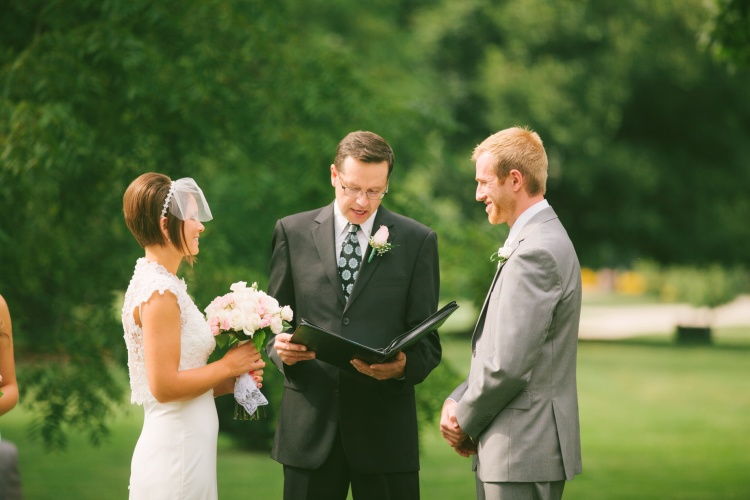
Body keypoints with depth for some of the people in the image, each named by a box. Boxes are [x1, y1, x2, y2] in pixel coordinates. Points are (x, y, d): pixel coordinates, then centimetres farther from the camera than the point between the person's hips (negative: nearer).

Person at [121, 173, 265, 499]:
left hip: (181, 445, 9)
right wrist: (228, 366, -10)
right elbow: (164, 386, -21)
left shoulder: (155, 283, 13)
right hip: (176, 453, -9)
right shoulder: (159, 293, -16)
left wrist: (229, 382, 5)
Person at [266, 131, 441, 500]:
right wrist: (281, 347, -10)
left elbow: (428, 341, 4)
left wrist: (404, 367, -18)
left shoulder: (417, 241, 5)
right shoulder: (293, 233, 8)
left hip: (384, 425, -1)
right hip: (310, 424, 1)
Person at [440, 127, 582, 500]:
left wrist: (466, 422, -7)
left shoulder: (535, 252, -18)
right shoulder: (540, 239, 16)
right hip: (519, 447, 10)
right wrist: (457, 401, 5)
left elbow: (509, 364, -22)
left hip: (524, 452, -10)